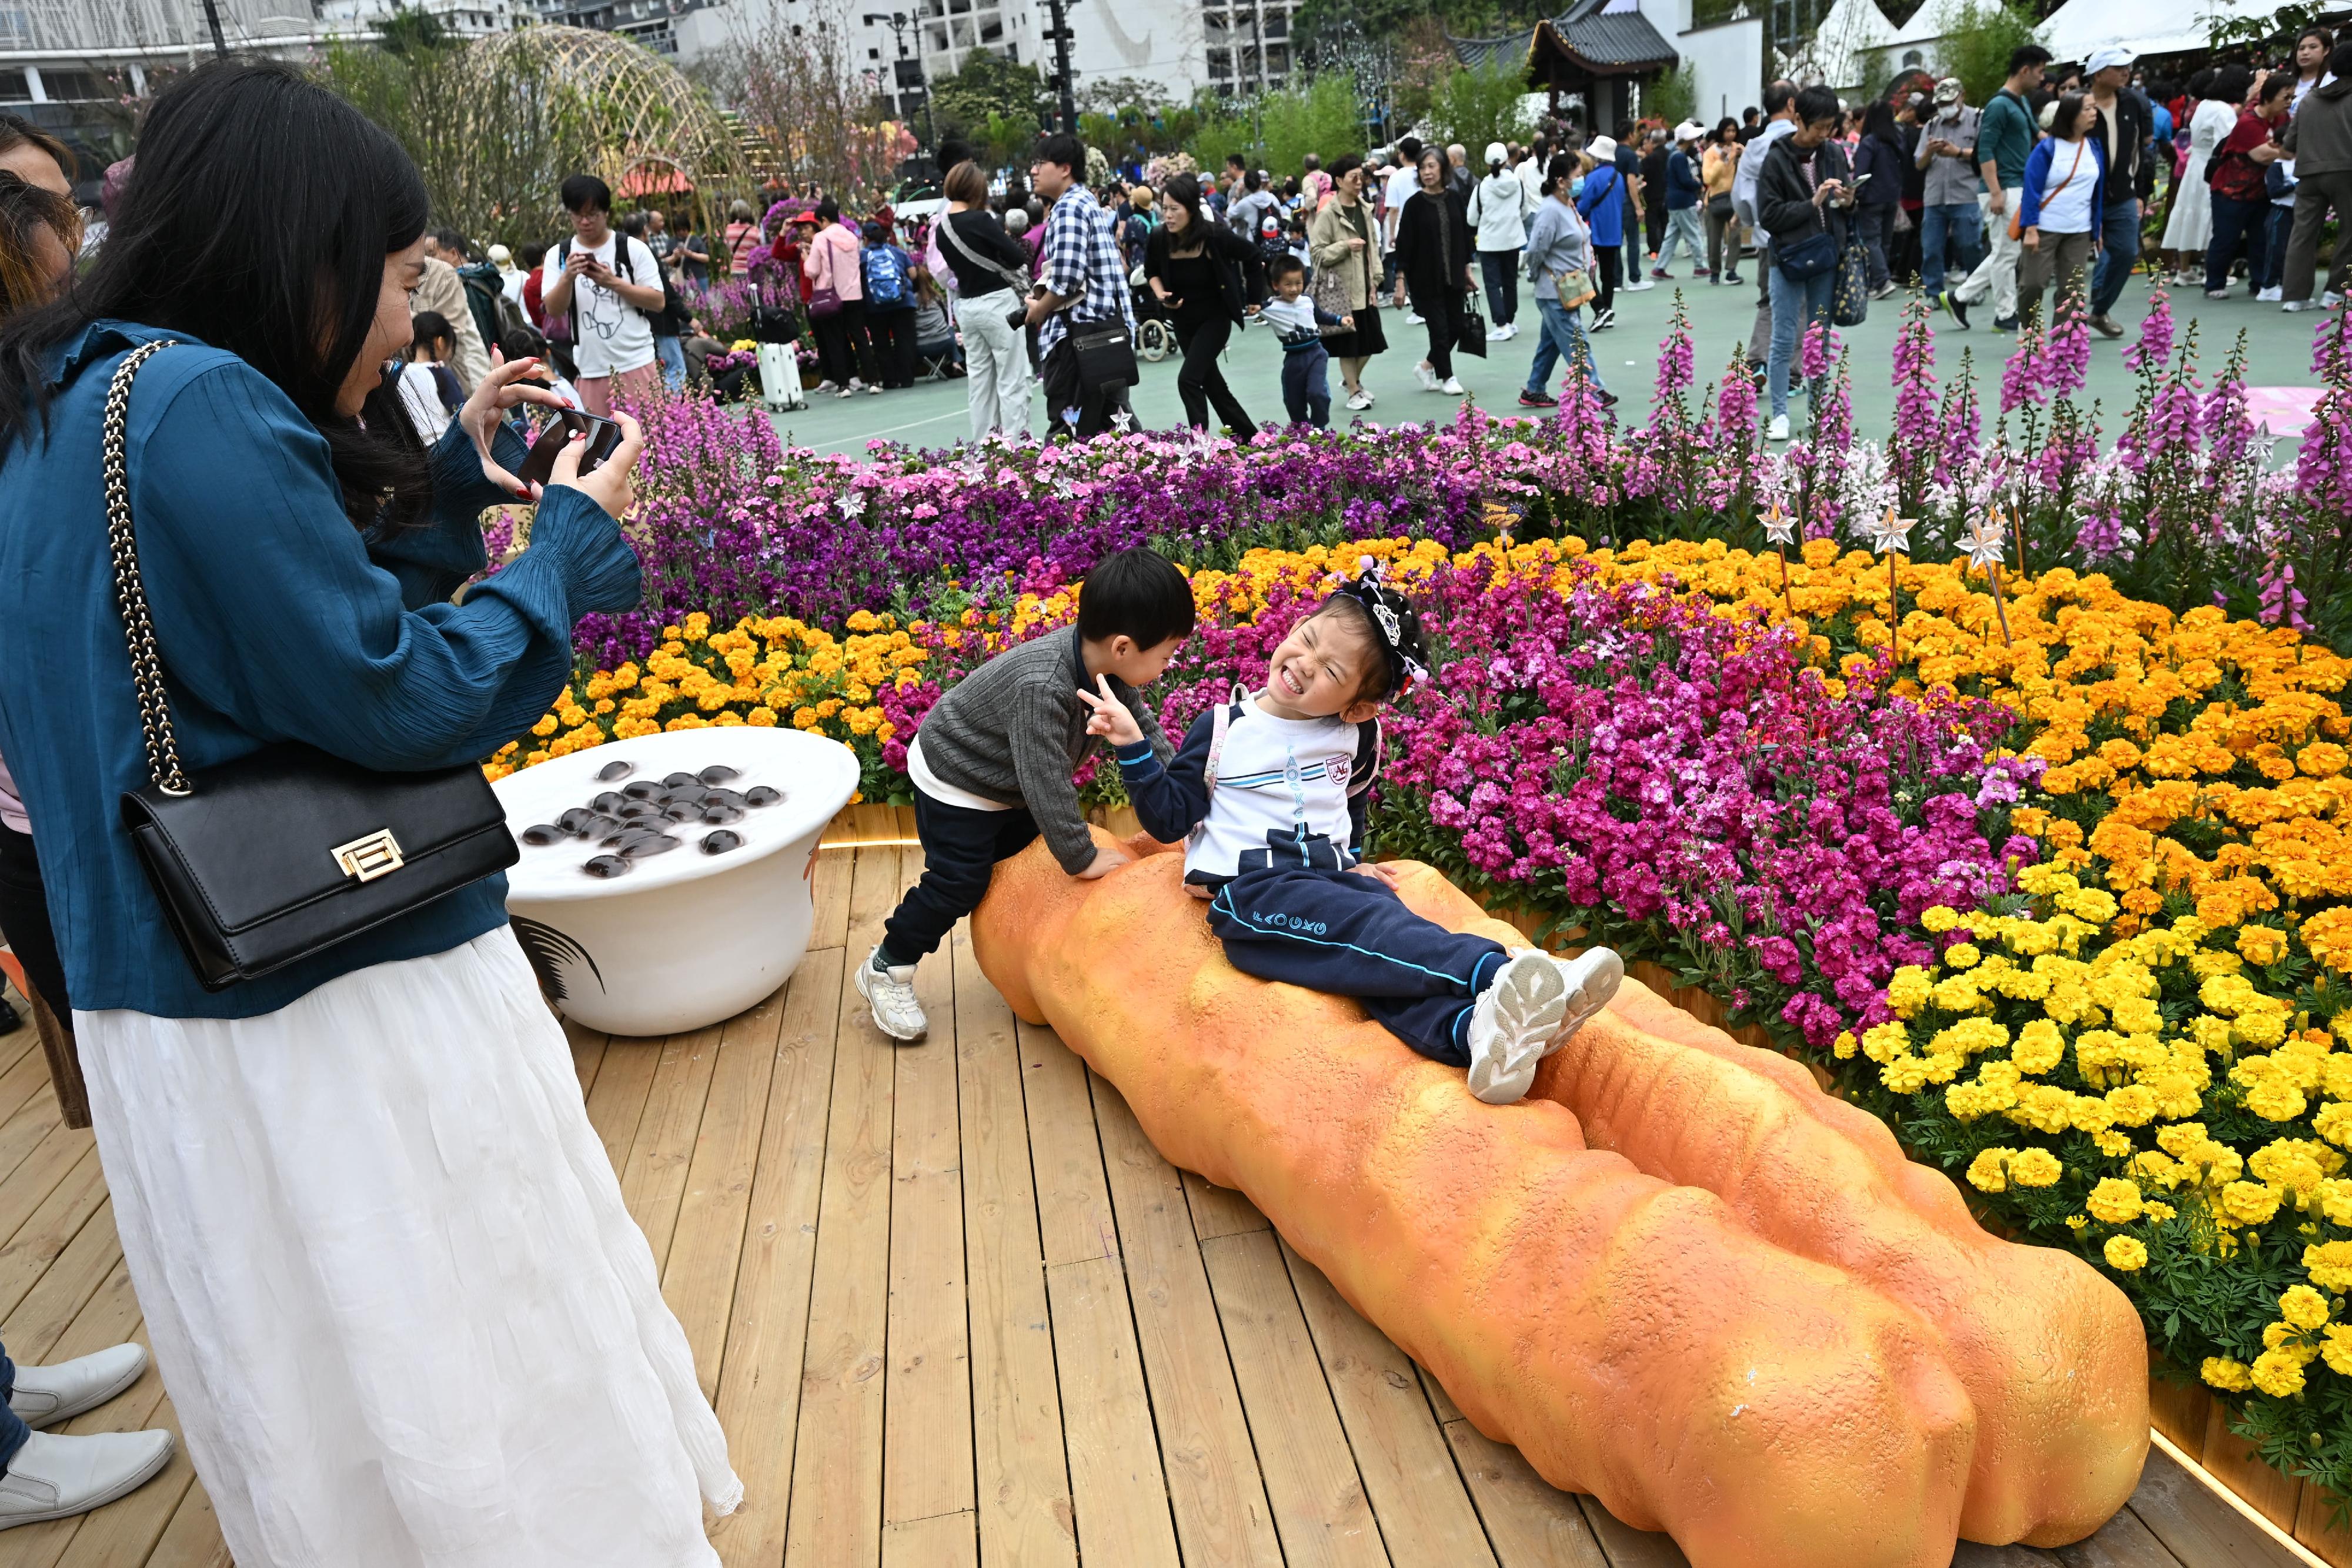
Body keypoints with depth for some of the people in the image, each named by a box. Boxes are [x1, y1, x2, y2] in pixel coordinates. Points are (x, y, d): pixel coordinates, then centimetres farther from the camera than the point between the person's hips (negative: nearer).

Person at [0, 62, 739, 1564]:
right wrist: (570, 536, -8)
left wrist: (460, 473, 11)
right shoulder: (197, 409, -22)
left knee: (332, 1390, 25)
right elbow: (394, 696, -20)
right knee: (463, 1369, 9)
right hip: (333, 1019, -9)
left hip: (194, 997, 9)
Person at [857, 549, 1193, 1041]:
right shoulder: (1041, 688, -43)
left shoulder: (1110, 669, -18)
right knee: (958, 884, -3)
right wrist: (1082, 858, -29)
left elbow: (1148, 736, -6)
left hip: (1009, 782, 8)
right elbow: (1047, 783, -38)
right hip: (954, 781, -8)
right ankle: (886, 968, 17)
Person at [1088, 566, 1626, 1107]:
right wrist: (1133, 747, -9)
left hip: (1331, 877, 4)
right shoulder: (1223, 730, 0)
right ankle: (1498, 969, -51)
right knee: (1368, 926, -32)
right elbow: (1170, 820, 1)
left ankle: (1473, 1030, -57)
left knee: (1385, 958, -29)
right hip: (1249, 888, -4)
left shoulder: (1355, 735, 12)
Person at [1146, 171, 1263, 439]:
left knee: (1188, 379, -21)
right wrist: (1160, 294, -12)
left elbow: (1252, 257, -6)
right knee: (1212, 382, 14)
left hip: (1215, 318, -5)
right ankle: (1249, 435, 31)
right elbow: (1151, 271, 8)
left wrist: (1254, 299, 2)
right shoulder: (1160, 238, -13)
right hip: (1183, 321, 5)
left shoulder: (1216, 235, -22)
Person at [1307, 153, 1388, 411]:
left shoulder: (1365, 209, 10)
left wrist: (1375, 282, 9)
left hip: (1364, 287, 6)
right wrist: (1345, 246, -22)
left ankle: (1352, 379, 34)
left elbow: (1373, 247, 15)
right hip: (1342, 288, -6)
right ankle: (1353, 392, 12)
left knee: (1370, 341, 10)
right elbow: (1317, 252, -11)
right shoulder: (1327, 213, -9)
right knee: (1348, 343, 0)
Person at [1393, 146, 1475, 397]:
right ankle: (1446, 377, 18)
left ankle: (1427, 366, 27)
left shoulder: (1455, 198, 1)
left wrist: (1467, 270, 11)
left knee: (1457, 326, 7)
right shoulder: (1415, 204, -8)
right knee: (1439, 329, 1)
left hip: (1453, 276, 4)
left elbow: (1464, 236, 10)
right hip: (1426, 278, -4)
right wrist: (1400, 281, -11)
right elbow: (1405, 244, -8)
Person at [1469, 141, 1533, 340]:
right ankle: (1511, 322, 23)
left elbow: (1472, 220, -5)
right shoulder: (1518, 184, -3)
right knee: (1510, 281, 15)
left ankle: (1501, 325, -12)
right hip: (1513, 239, 4)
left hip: (1489, 241, -4)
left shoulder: (1481, 187, -12)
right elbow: (1525, 212, 8)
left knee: (1493, 283, -1)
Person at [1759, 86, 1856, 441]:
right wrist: (1812, 203, -16)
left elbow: (1849, 203, 17)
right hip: (1788, 260, -4)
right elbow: (1769, 215, -11)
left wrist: (1848, 201, -4)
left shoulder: (1835, 153, 6)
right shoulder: (1777, 159, -7)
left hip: (1827, 260, 4)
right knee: (1784, 342, -1)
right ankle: (1780, 415, 7)